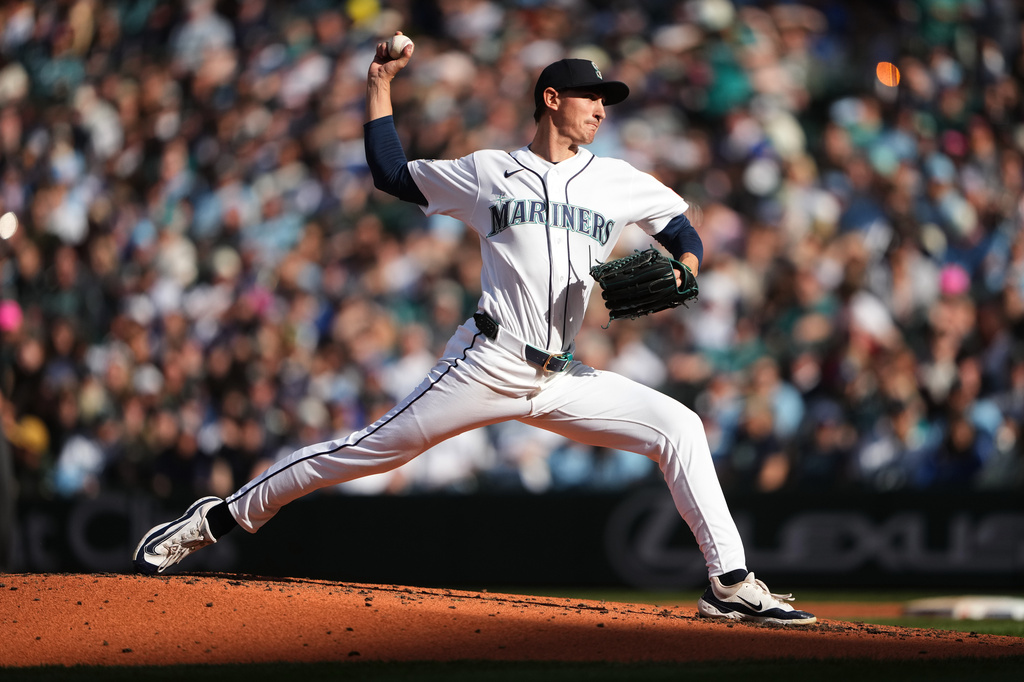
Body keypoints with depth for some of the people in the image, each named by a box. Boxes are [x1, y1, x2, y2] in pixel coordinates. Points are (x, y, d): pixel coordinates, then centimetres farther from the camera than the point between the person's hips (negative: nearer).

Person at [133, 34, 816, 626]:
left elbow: (681, 225, 23)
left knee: (679, 427, -11)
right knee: (374, 448, -7)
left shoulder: (619, 182, 13)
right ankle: (214, 519, 2)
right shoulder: (488, 172, 7)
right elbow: (392, 172, 15)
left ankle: (732, 583, -10)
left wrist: (684, 267, 1)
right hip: (489, 364, -3)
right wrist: (381, 85, 12)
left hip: (562, 379, 3)